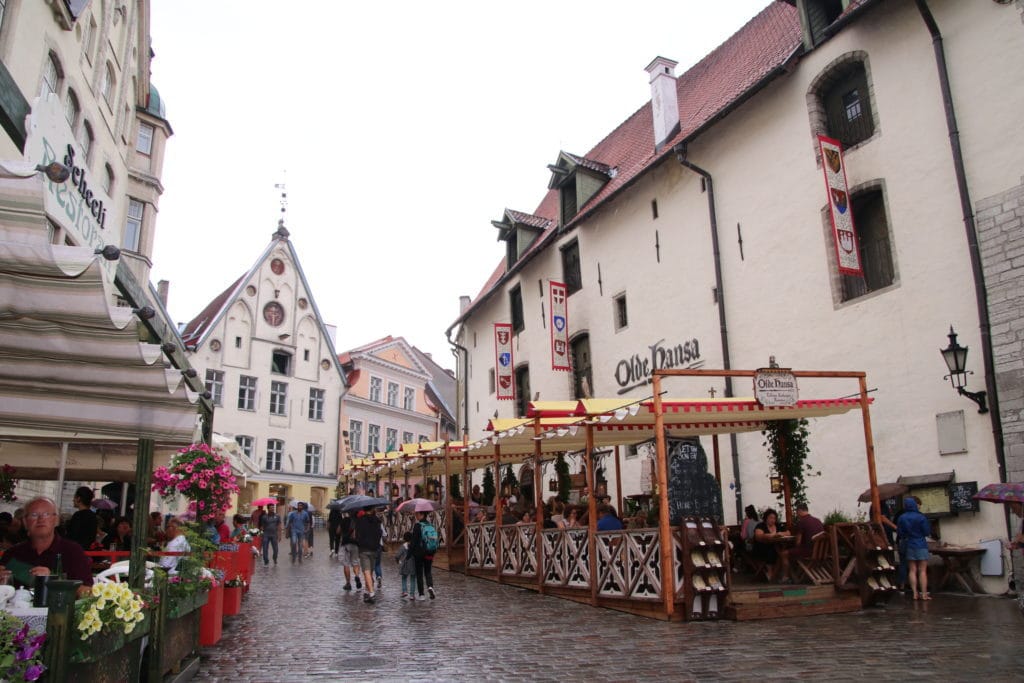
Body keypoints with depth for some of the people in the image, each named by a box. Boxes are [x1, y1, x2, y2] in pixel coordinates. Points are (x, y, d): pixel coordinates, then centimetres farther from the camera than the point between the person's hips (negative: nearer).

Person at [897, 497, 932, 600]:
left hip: (909, 546, 3)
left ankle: (915, 594, 7)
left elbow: (900, 534, 2)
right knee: (922, 571, 1)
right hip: (921, 545, -3)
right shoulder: (921, 517, -12)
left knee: (912, 571, 8)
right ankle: (924, 594, 0)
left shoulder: (901, 518, -2)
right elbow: (927, 532, -7)